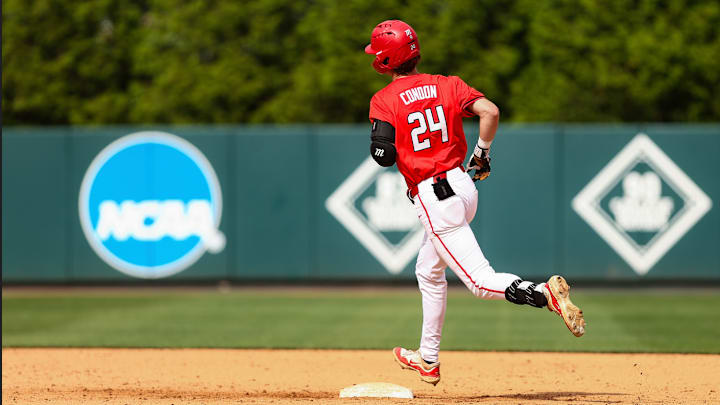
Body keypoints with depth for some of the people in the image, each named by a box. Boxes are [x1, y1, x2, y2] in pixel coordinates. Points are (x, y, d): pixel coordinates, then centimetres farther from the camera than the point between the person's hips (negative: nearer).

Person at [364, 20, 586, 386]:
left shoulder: (384, 101, -8)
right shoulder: (446, 85, 5)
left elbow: (383, 156, -17)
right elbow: (490, 112, -7)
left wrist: (377, 138, 7)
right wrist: (482, 153, 9)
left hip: (433, 199, -8)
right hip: (464, 186, 8)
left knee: (482, 281, -10)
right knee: (428, 271, 25)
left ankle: (545, 293, -34)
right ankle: (428, 360, 34)